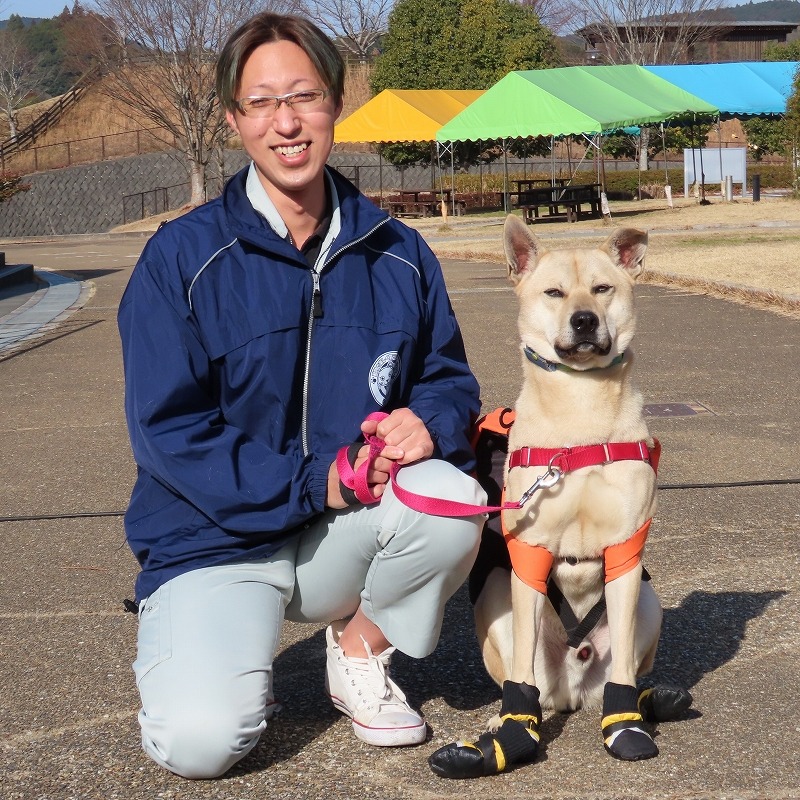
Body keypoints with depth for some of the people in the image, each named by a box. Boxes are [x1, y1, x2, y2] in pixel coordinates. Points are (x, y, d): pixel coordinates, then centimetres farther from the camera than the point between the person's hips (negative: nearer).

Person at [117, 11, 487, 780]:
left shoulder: (397, 254, 1)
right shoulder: (182, 257, -11)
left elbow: (449, 378, 8)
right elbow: (167, 430, -14)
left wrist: (429, 420, -18)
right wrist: (312, 481, -23)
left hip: (348, 534, 4)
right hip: (218, 539, -3)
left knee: (451, 495, -29)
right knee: (200, 742, -27)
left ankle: (359, 651, 1)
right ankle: (200, 658, 12)